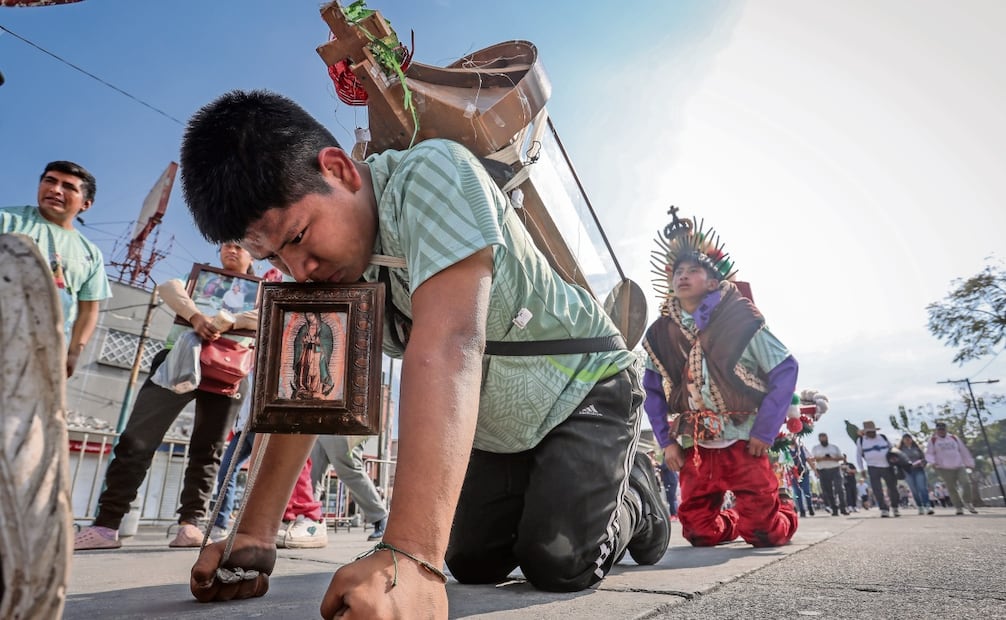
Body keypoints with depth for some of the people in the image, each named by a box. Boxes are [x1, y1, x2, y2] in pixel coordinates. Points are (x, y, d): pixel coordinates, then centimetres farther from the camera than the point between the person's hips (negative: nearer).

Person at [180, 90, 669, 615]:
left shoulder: (432, 175, -31)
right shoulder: (317, 261, -8)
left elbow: (446, 346, -44)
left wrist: (410, 556, -49)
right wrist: (255, 535, -12)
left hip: (583, 386, -6)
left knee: (560, 564, -16)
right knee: (474, 563, 5)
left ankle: (633, 499, 17)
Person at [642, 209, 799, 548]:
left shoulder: (740, 319, -10)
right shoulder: (660, 334, 1)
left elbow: (786, 370, -8)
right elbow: (652, 392, 7)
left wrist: (765, 431, -11)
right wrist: (667, 441, -2)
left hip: (743, 441, -3)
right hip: (694, 446, 3)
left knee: (765, 533, -3)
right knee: (700, 532, 5)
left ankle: (784, 512, 32)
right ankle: (735, 522, 38)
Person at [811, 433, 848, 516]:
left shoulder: (834, 447, 16)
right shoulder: (815, 448, 13)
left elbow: (841, 457, 7)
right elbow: (812, 459, -1)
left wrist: (833, 459, -11)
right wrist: (823, 458, -17)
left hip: (835, 469, 0)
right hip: (823, 471, 0)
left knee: (840, 488, -11)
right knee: (828, 491, -3)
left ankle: (842, 508, -7)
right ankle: (834, 509, 3)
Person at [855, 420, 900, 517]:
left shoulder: (882, 437, 6)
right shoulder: (861, 440, 2)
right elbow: (858, 455, 8)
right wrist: (861, 469, 6)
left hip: (887, 466, 2)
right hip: (873, 468, -2)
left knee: (893, 487, 8)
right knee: (877, 490, -9)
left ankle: (895, 507, 28)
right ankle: (884, 509, -3)